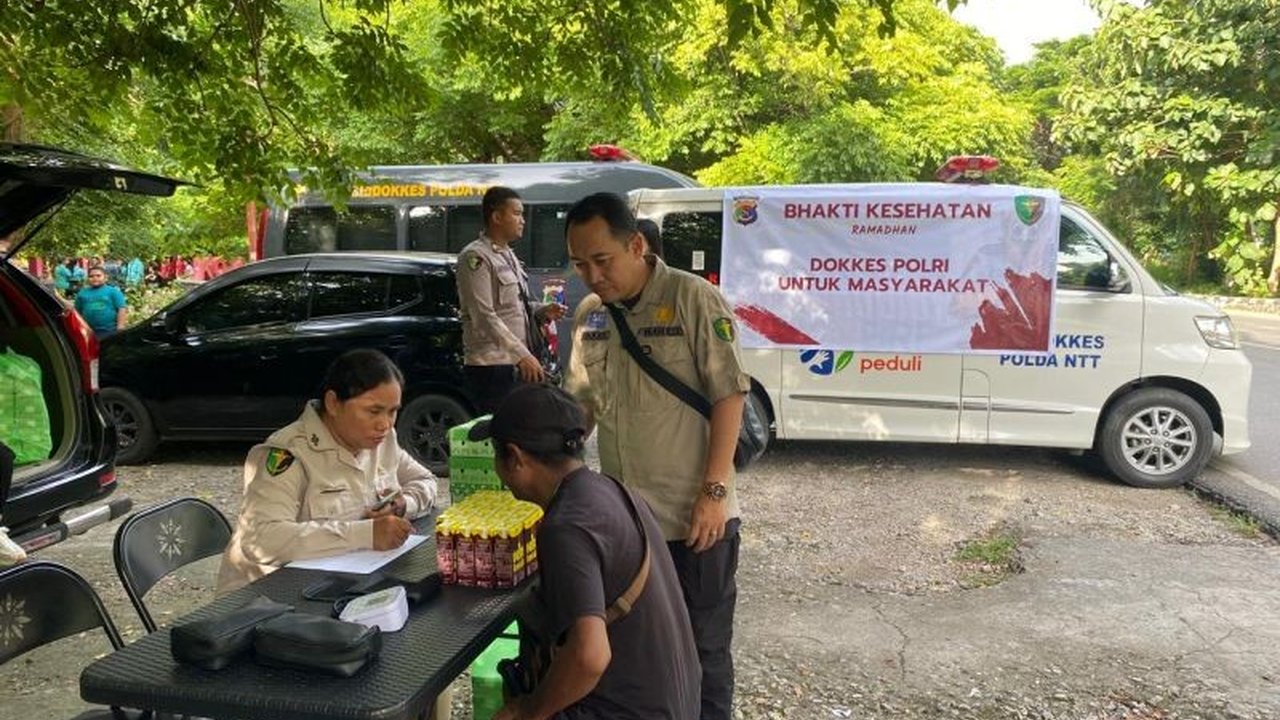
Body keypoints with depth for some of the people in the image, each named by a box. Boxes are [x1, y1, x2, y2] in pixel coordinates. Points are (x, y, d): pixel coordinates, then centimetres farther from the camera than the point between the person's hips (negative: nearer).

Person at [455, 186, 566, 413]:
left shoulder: (508, 256, 15)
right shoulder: (476, 257, -12)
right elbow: (484, 316, -19)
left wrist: (542, 311, 5)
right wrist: (522, 354, -22)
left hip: (516, 364, 9)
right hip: (492, 366, -9)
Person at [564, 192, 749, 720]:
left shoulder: (693, 299, -12)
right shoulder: (588, 316, 7)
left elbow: (728, 396, -13)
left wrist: (714, 490, -16)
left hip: (693, 516, -5)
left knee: (701, 648, 9)